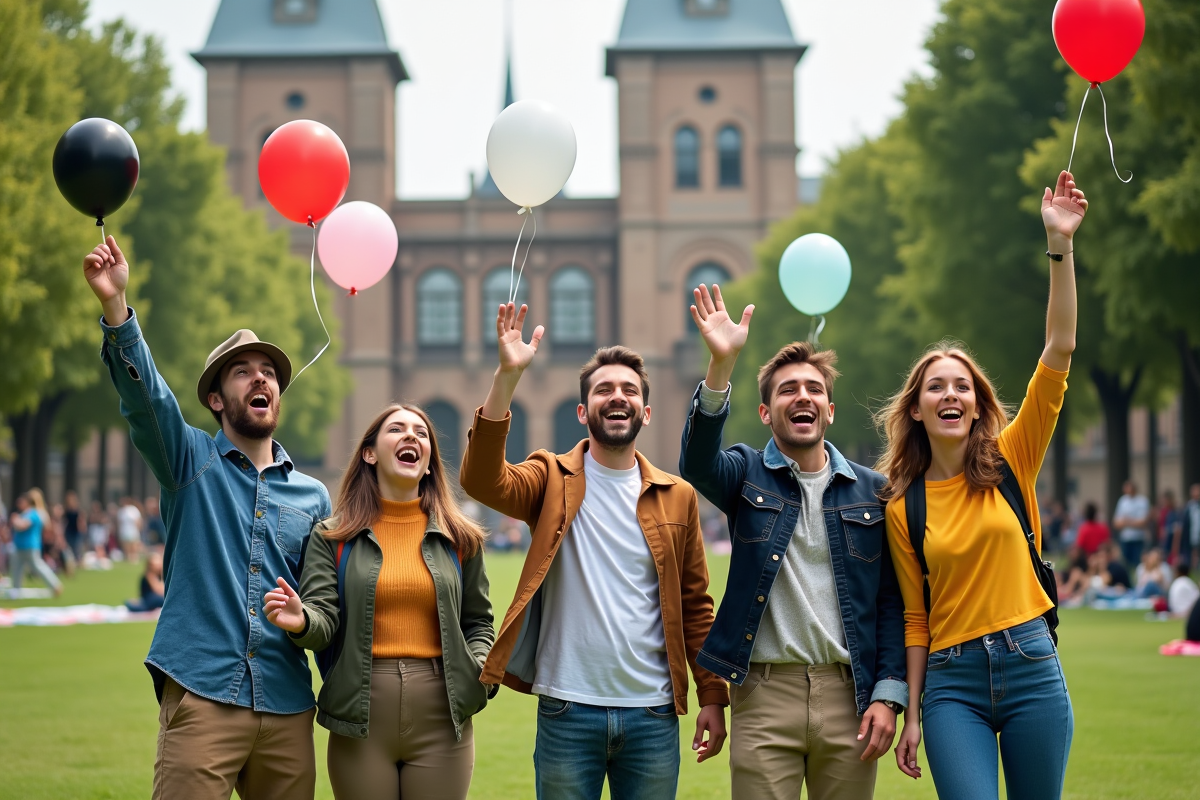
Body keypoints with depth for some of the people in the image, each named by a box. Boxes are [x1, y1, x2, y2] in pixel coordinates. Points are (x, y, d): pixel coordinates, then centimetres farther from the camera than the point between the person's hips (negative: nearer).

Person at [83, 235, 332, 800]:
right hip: (202, 696, -3)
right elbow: (144, 396, -11)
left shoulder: (313, 495, 16)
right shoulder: (192, 462, 7)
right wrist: (115, 306, -27)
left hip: (288, 709, 3)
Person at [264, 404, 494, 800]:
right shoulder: (333, 537, 4)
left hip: (441, 718, 1)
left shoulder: (460, 538, 8)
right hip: (360, 718, -1)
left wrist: (481, 668, -7)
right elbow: (324, 620, -6)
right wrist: (302, 621, -29)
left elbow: (477, 622, 13)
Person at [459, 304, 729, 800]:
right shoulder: (554, 481, 1)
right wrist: (507, 376, -28)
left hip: (652, 714, 2)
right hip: (568, 711, -2)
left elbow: (695, 605, 9)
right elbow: (481, 480, -19)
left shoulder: (677, 497, 8)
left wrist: (713, 697, 2)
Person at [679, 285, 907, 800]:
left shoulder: (872, 491, 9)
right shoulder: (748, 474, 5)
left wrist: (888, 694, -3)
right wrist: (721, 364, -31)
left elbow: (892, 599, 8)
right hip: (764, 696, -1)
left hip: (849, 694, 2)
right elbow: (697, 464, -18)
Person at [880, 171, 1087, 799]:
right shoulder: (903, 507, 5)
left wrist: (1059, 245, -15)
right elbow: (915, 616, 8)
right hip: (952, 681, 0)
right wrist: (912, 713, 3)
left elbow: (1059, 350, -7)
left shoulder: (1012, 462, 3)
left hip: (1031, 665, 1)